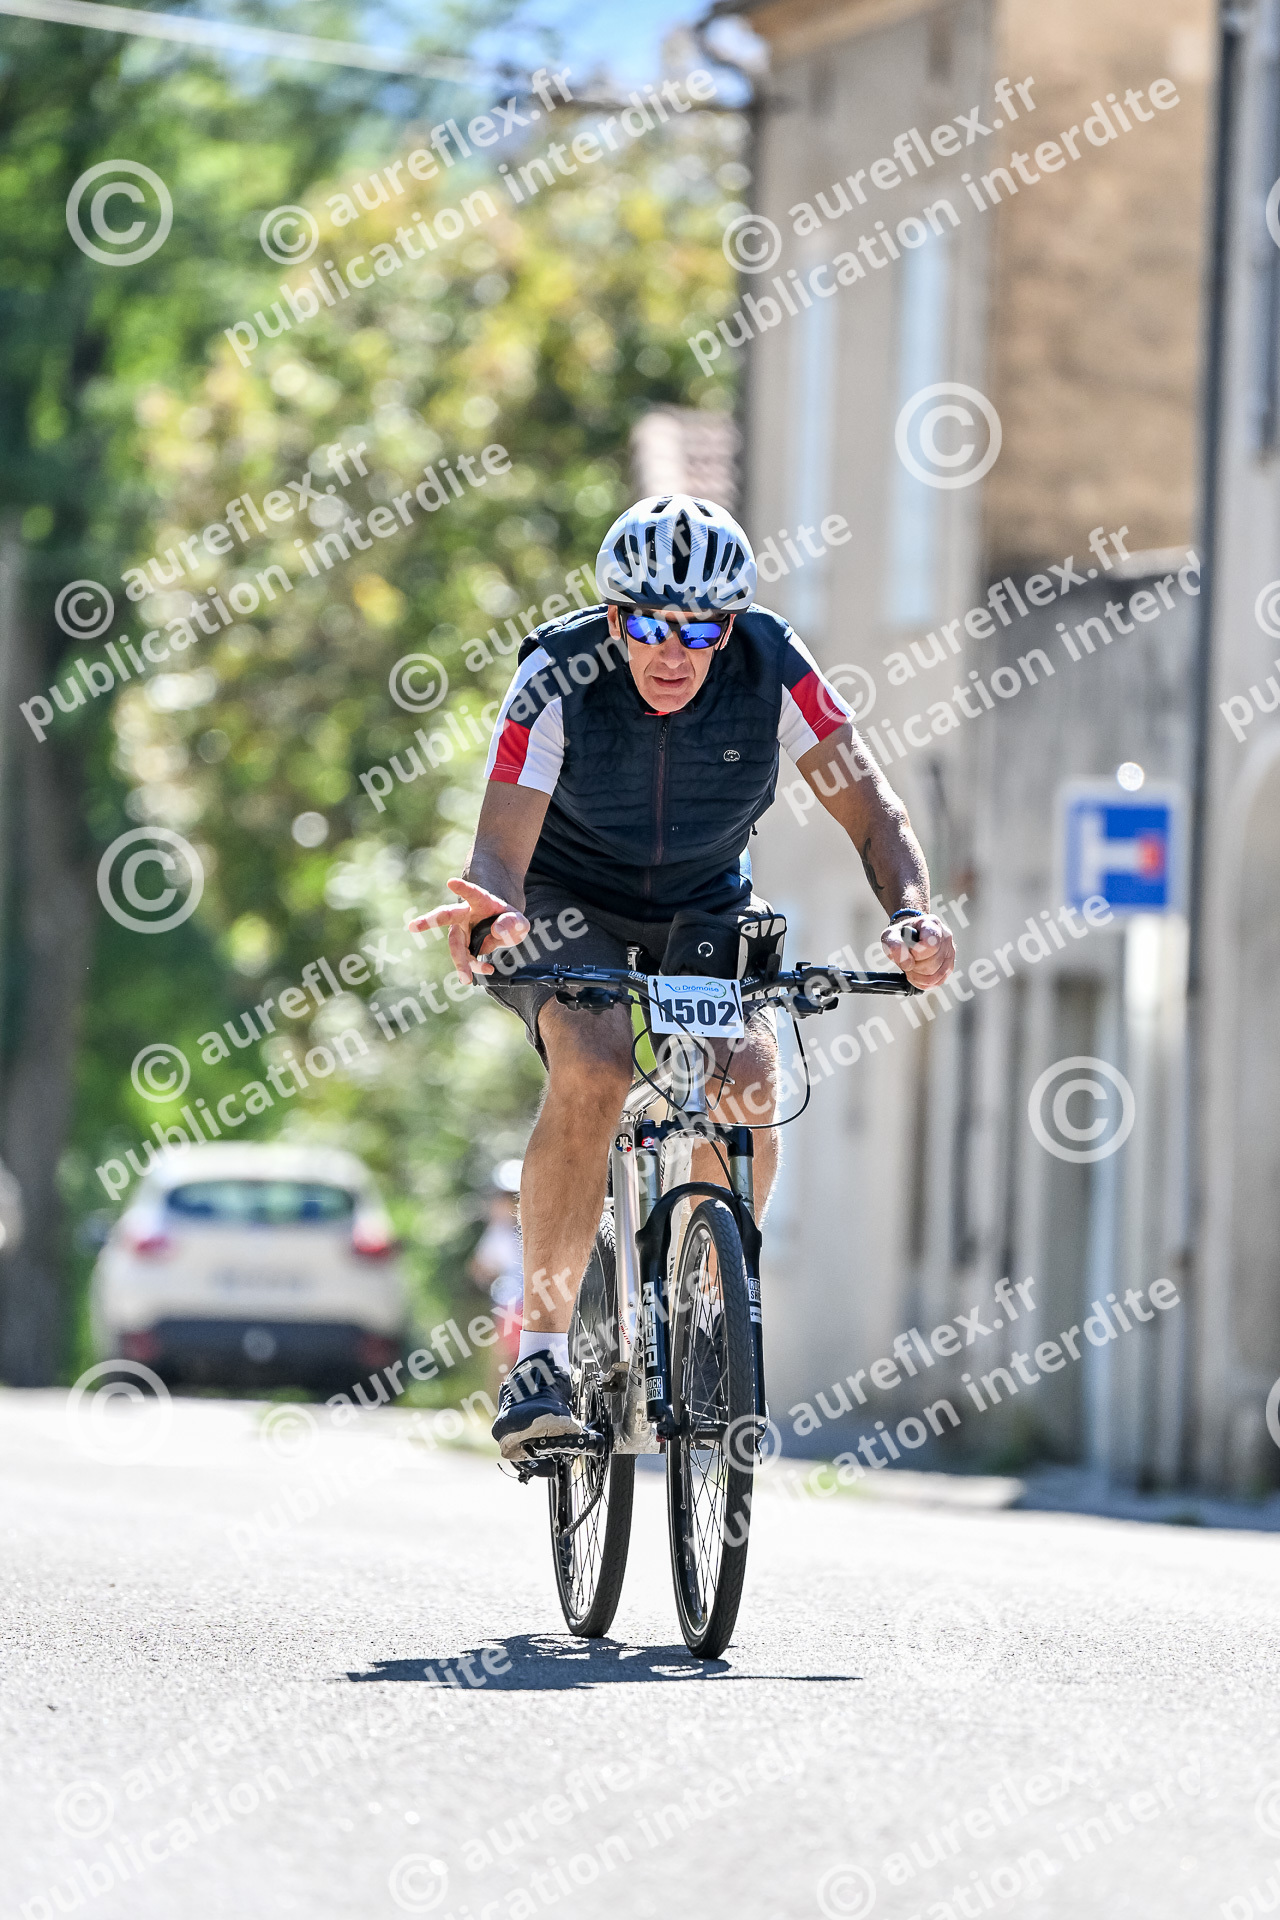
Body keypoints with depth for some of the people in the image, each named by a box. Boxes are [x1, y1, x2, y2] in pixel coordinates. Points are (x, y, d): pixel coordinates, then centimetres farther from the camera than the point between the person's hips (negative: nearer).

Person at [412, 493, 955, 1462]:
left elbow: (868, 805, -22)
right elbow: (500, 852, -31)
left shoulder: (770, 665, -23)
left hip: (706, 906, 2)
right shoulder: (559, 680, -28)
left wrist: (912, 911, -41)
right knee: (593, 1072, -31)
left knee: (750, 1083, -24)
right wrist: (495, 913, -55)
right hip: (571, 897, -2)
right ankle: (541, 1347, -22)